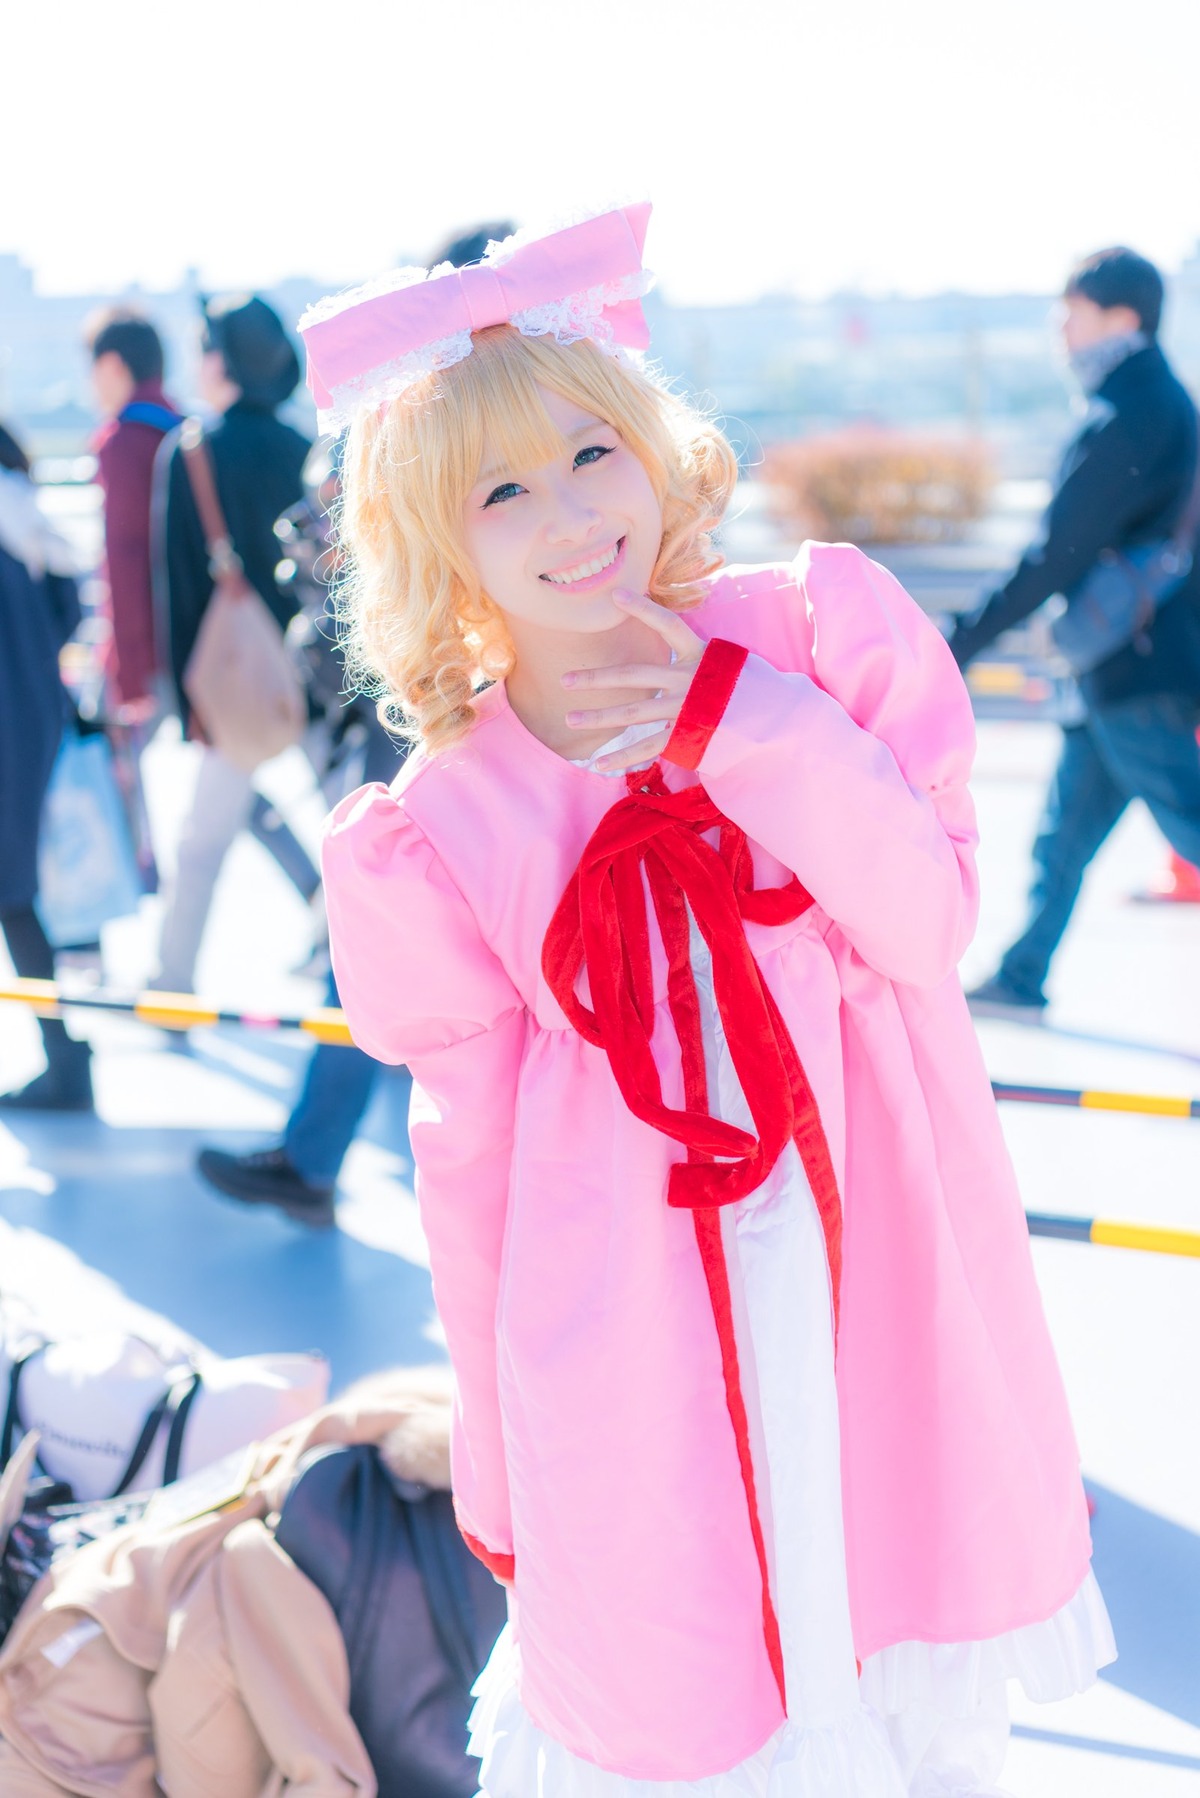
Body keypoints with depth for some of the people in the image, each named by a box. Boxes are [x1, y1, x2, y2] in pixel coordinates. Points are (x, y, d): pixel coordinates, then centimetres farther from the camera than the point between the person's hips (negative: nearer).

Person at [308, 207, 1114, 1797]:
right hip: (638, 1361, -1)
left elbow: (930, 924, -8)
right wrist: (501, 1475, 7)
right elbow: (475, 1170, 2)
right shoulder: (441, 830, -5)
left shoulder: (808, 635, -3)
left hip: (883, 1298, 2)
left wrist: (740, 723, -18)